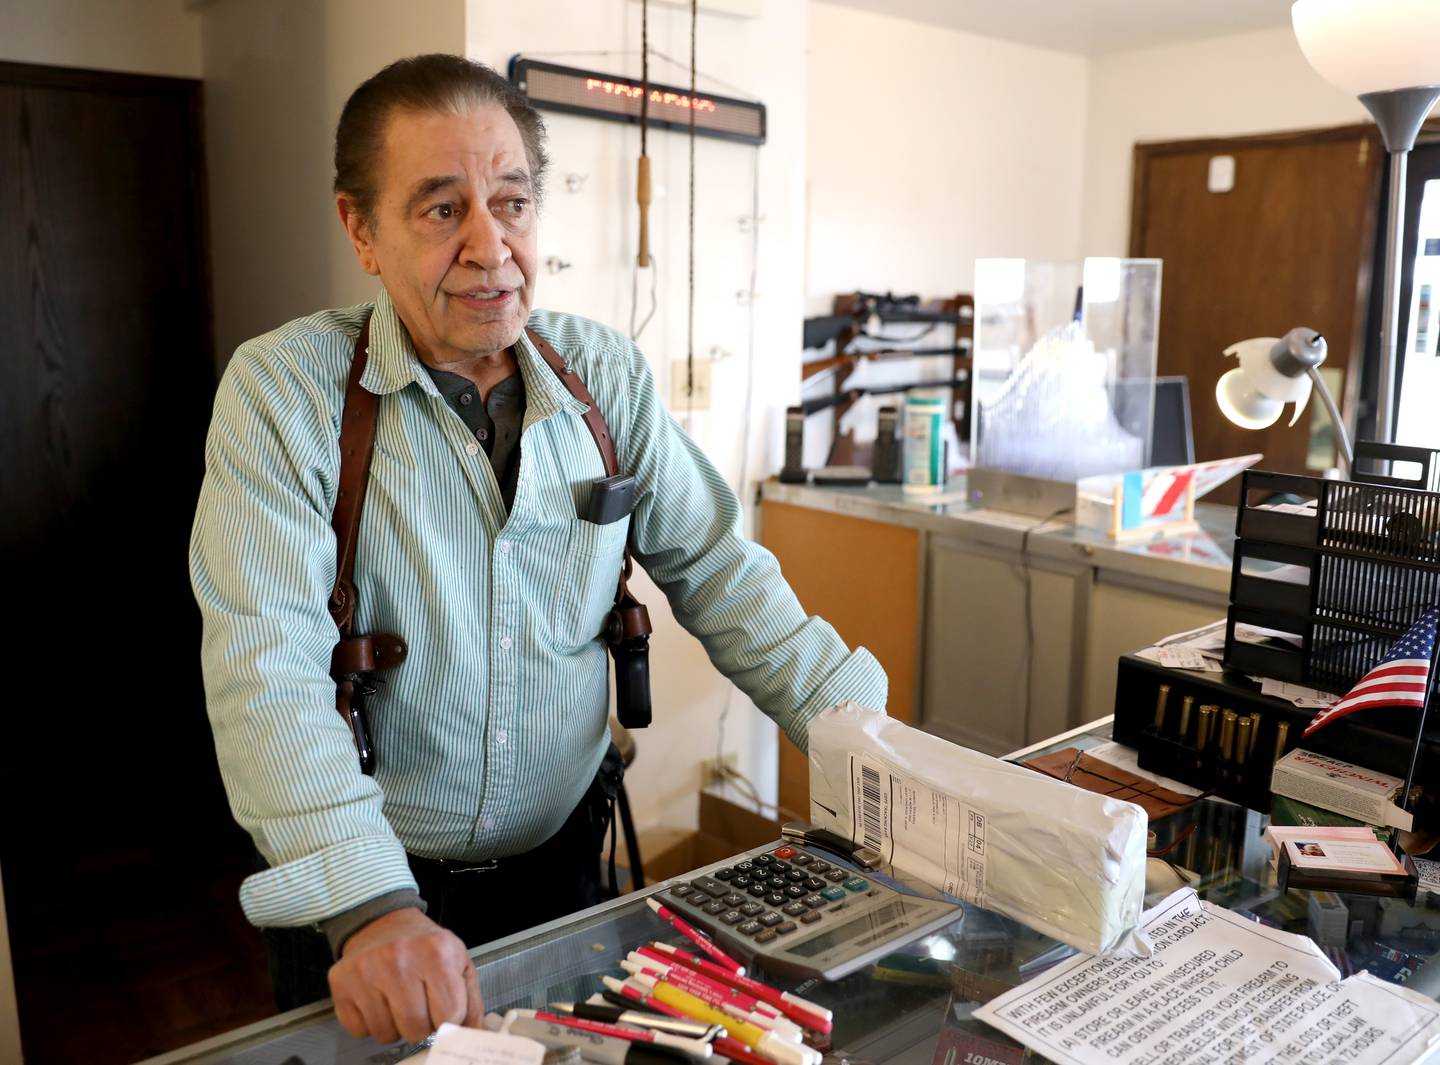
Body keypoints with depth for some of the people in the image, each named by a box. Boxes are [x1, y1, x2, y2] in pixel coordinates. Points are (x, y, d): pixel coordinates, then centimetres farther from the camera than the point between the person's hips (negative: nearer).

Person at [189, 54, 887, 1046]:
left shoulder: (607, 372, -5)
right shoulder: (283, 390, -15)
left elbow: (716, 571, -2)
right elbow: (268, 665, -24)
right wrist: (367, 907, -36)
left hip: (561, 856, 4)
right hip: (363, 894, -3)